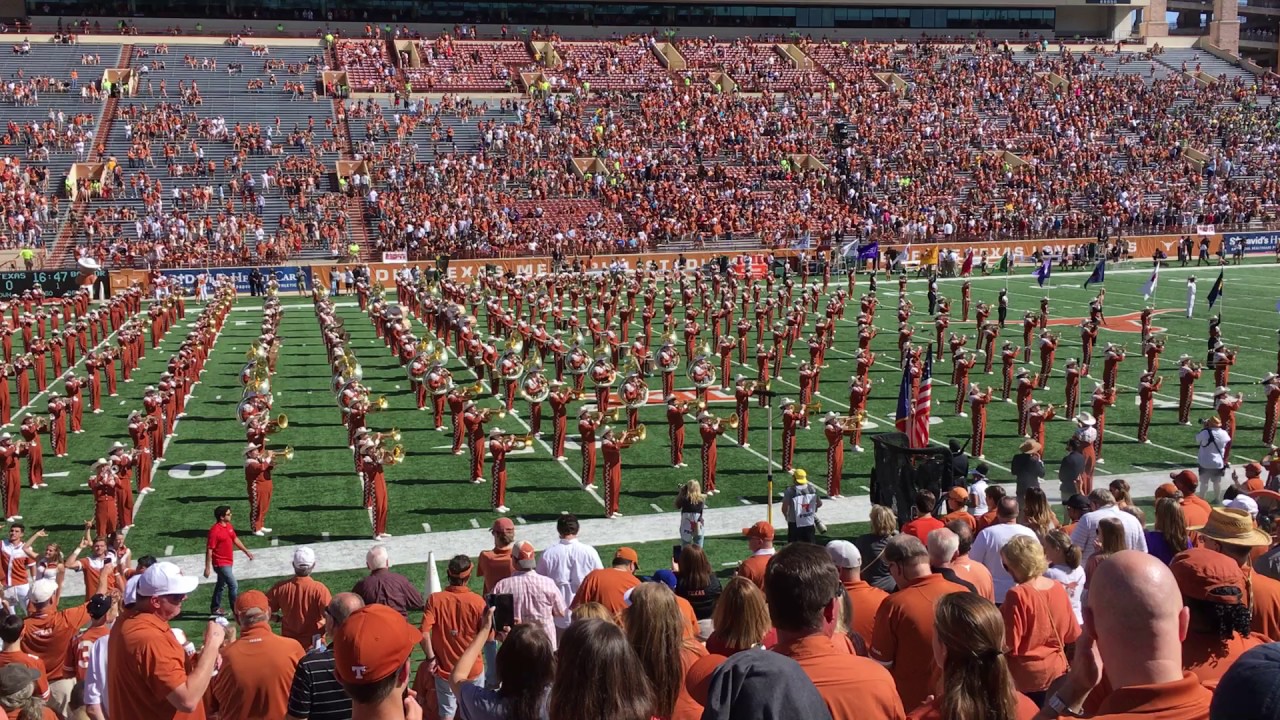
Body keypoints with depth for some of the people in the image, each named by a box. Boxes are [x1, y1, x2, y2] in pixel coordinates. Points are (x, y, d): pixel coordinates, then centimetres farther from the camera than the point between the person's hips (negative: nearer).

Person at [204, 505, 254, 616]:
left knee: (221, 584, 20)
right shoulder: (215, 531, -23)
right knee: (233, 585, -8)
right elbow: (209, 550, -20)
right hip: (221, 564, -9)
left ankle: (215, 608, 35)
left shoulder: (228, 526, 3)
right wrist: (207, 568, -19)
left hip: (228, 562, 9)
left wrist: (246, 552, 17)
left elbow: (235, 539, 16)